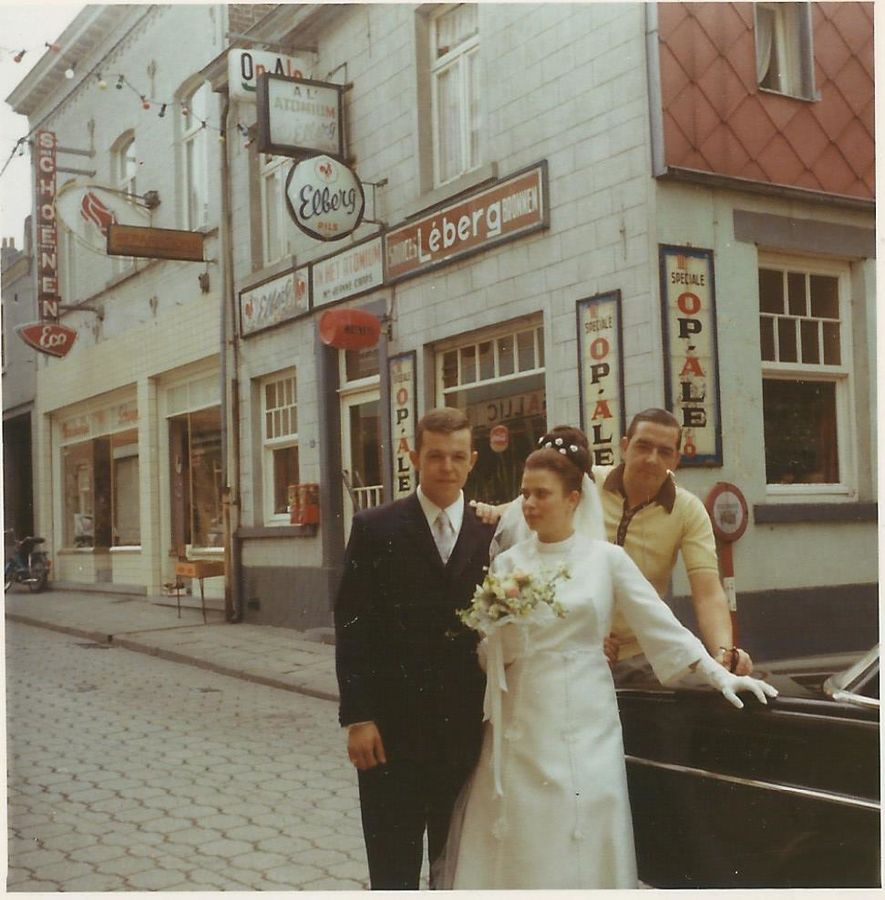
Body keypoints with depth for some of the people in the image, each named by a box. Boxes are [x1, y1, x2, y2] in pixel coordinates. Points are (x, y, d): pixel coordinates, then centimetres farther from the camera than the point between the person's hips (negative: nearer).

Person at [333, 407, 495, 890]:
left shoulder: (492, 533, 3)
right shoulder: (375, 528, -3)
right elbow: (352, 628, -5)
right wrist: (357, 718, -10)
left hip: (466, 730, 2)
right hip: (392, 729, -2)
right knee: (393, 867, 7)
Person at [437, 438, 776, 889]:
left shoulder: (607, 558, 0)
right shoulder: (506, 564, 6)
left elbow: (661, 625, 1)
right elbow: (494, 652, 8)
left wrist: (720, 675, -5)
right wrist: (491, 622, -12)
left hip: (584, 724, -2)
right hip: (521, 725, 2)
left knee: (580, 845, 2)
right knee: (516, 846, 4)